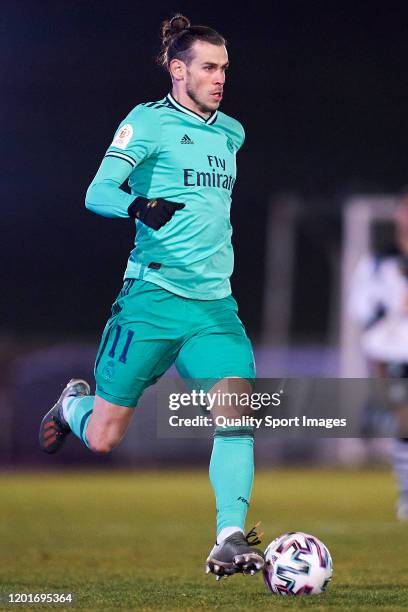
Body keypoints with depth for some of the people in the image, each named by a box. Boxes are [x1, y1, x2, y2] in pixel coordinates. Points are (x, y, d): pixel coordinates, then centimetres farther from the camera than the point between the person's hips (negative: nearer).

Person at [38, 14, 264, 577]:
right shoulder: (148, 121, -5)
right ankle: (73, 403, 36)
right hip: (152, 297, -5)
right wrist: (139, 206, -34)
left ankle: (230, 540, -21)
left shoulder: (231, 132, 15)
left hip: (215, 303, 5)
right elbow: (97, 193, -15)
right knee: (102, 438, 1)